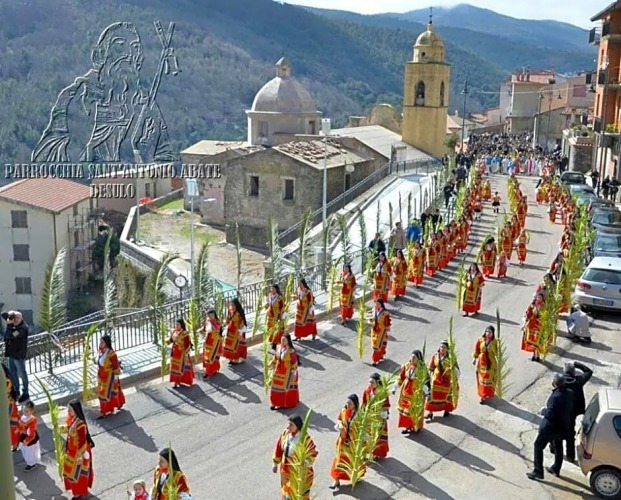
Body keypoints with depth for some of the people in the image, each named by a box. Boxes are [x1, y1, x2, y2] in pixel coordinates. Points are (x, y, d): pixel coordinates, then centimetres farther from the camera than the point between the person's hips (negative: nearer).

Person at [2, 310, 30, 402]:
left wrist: (8, 325, -23)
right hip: (11, 353, 8)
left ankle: (25, 394, 18)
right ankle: (16, 391, 35)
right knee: (13, 374, 19)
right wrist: (10, 314, -14)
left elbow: (9, 336, -32)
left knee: (22, 374, 5)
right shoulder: (13, 323, -1)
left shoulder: (23, 328, -24)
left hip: (19, 355, -8)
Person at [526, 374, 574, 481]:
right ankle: (556, 469, 40)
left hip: (550, 428, -8)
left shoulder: (556, 397, -31)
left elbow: (549, 415, -31)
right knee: (558, 447, 25)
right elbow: (571, 409, 7)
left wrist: (543, 411, -12)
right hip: (564, 427, 8)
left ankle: (538, 472, 10)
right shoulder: (569, 393, -6)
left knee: (538, 446, 7)